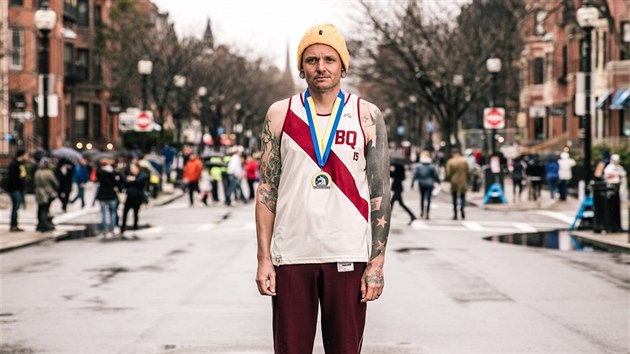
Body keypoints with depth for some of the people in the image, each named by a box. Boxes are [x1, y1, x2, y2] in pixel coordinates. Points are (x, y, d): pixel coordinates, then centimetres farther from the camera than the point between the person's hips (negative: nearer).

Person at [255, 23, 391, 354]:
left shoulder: (367, 116, 3)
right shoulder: (280, 115, 6)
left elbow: (380, 193, 3)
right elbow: (267, 189, 6)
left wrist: (377, 262, -4)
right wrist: (263, 258, -1)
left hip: (347, 256, -1)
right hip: (291, 255, 1)